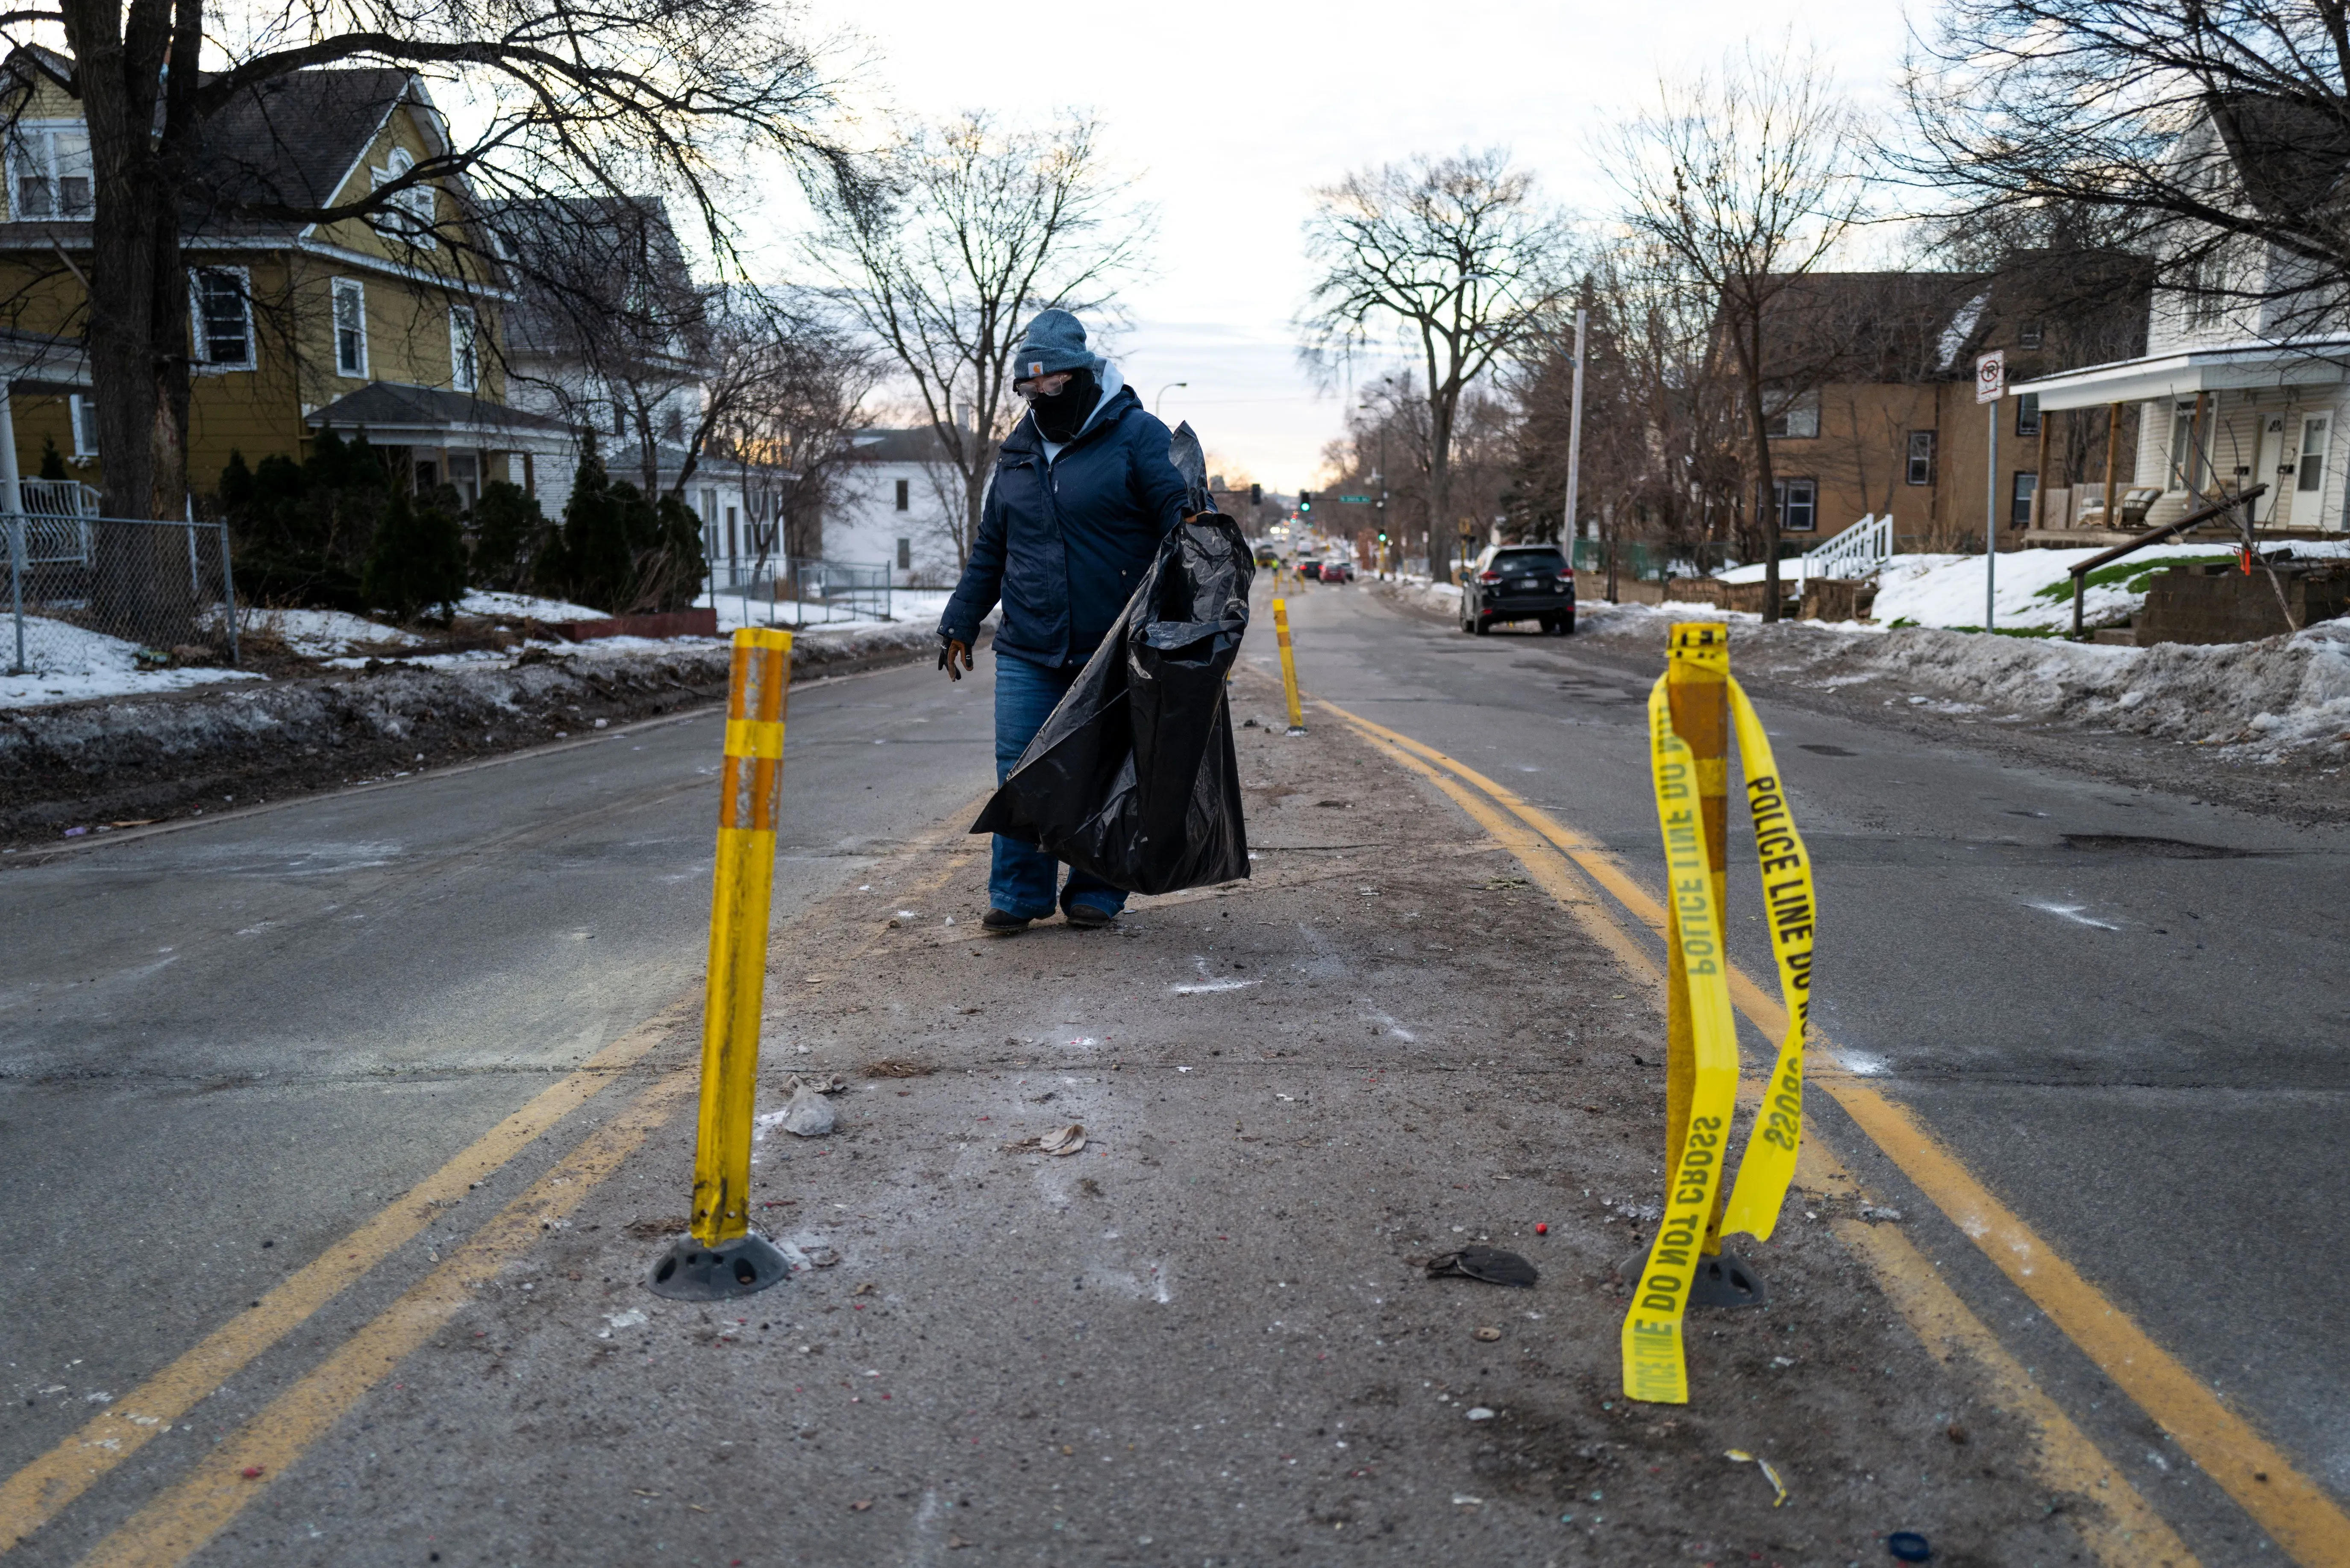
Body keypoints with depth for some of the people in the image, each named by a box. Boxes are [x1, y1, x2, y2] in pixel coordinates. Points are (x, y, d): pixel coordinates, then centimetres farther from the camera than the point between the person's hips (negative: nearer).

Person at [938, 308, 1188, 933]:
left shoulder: (1136, 435, -2)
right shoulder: (1017, 451, 15)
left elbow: (1184, 516, -7)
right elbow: (990, 549, 23)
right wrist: (960, 622, 21)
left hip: (1116, 649, -4)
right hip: (1027, 650, 4)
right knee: (1021, 771, -1)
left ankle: (1096, 892, 18)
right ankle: (1019, 892, 10)